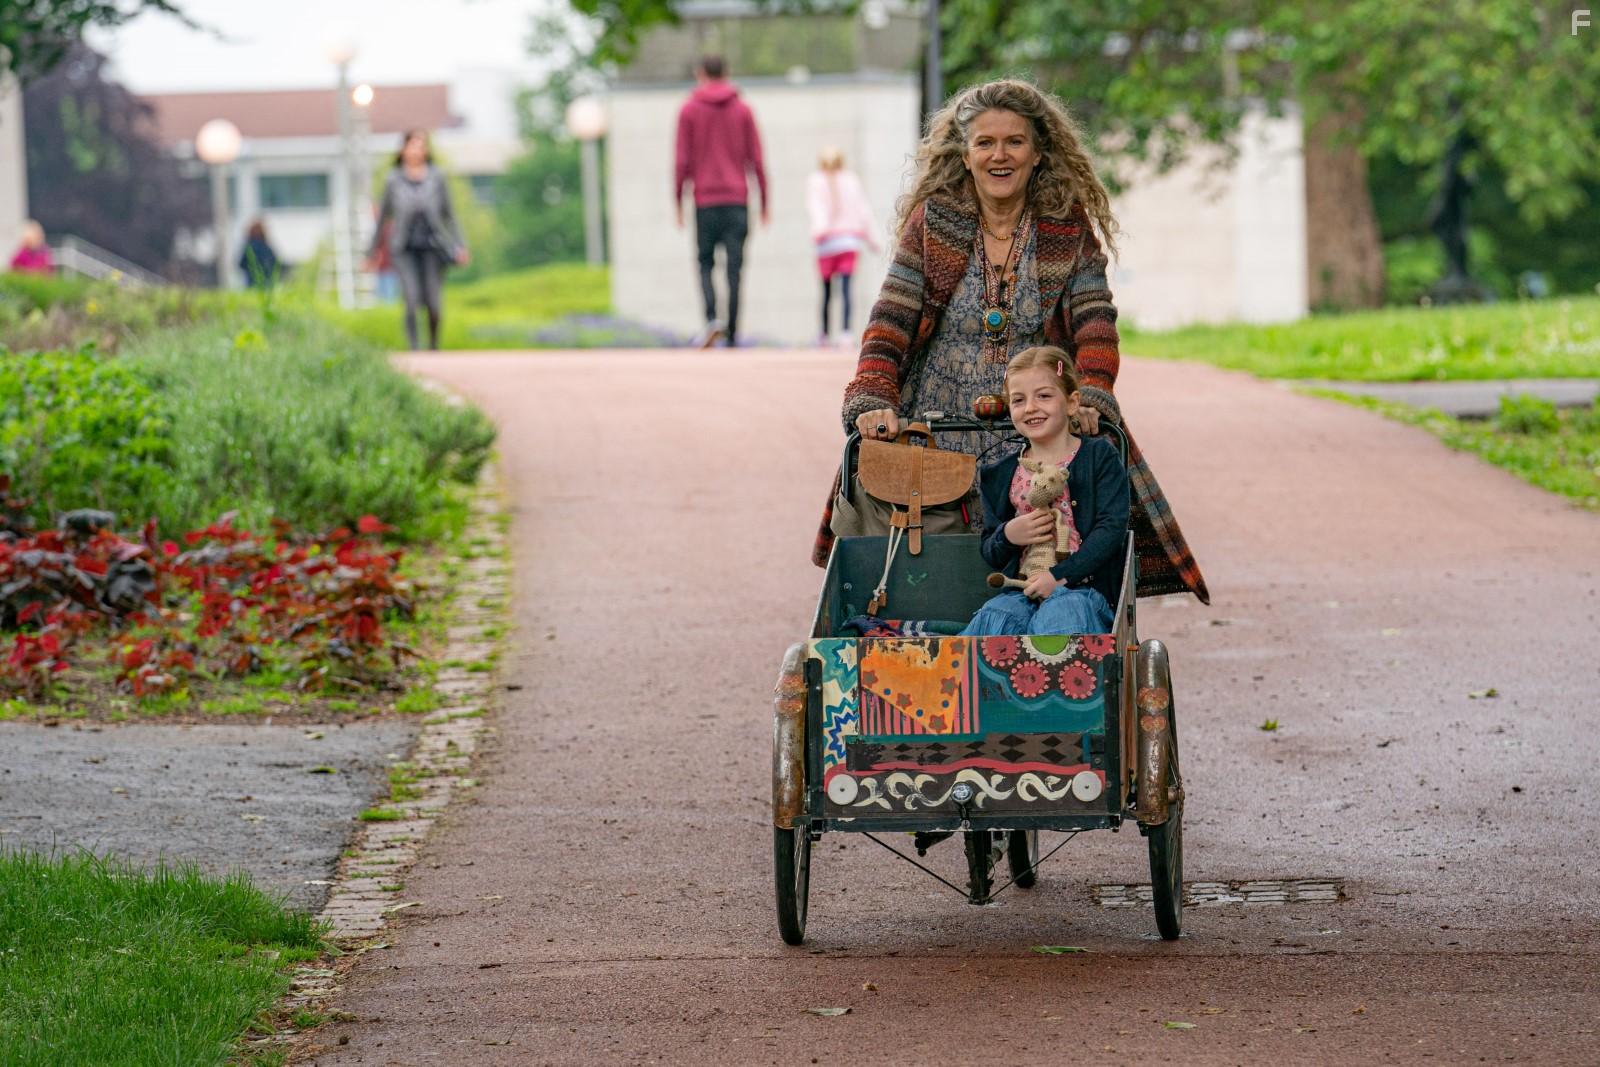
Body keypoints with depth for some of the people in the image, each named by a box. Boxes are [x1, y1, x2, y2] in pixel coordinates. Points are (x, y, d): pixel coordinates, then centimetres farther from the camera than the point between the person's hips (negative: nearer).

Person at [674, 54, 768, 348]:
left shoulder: (689, 110, 2)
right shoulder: (742, 109, 6)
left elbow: (682, 161, -2)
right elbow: (756, 159, 4)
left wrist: (678, 202, 4)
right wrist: (764, 202, 9)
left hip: (705, 200, -1)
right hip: (737, 200, 1)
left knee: (705, 263, 8)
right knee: (734, 268, 2)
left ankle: (712, 318, -16)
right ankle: (732, 334, -1)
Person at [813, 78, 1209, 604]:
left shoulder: (1068, 227, 5)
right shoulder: (932, 221, 3)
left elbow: (1095, 322, -1)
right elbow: (889, 322, -1)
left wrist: (1089, 398, -19)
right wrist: (873, 402, -16)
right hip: (938, 438, 0)